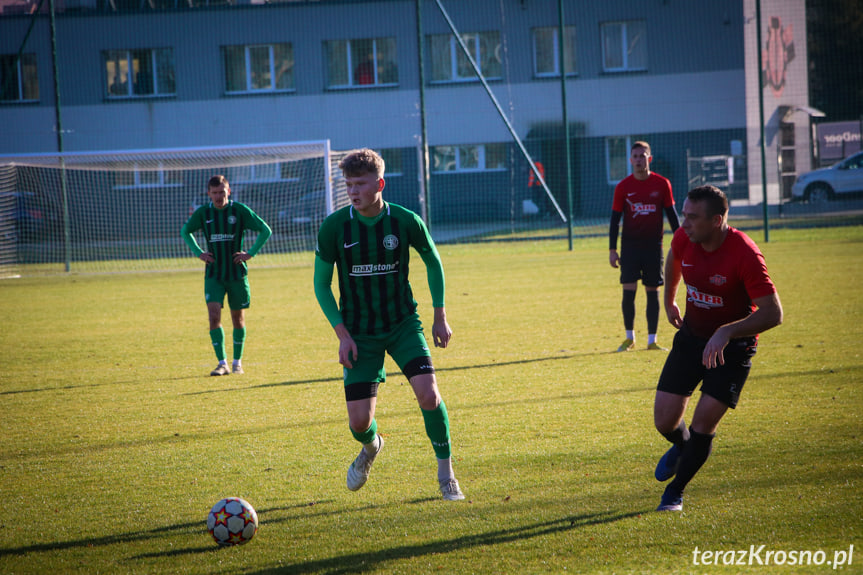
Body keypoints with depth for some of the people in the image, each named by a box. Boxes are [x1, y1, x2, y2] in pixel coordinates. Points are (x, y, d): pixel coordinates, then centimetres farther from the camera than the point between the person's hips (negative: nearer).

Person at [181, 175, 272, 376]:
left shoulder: (239, 210, -7)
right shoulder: (203, 212, -1)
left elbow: (266, 231, -1)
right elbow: (185, 232, 17)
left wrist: (250, 253, -8)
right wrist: (198, 253, 4)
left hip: (237, 273, -1)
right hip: (213, 274, 1)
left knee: (238, 318, 8)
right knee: (214, 315, -13)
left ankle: (237, 361, 23)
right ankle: (222, 363, -10)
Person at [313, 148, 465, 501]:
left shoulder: (406, 221, -10)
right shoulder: (334, 227, -11)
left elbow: (433, 262, 9)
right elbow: (321, 285, -1)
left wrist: (440, 316, 5)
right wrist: (342, 334, -10)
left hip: (403, 324, 0)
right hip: (359, 333, 0)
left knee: (428, 394, -21)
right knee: (359, 422, -6)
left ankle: (446, 474, 0)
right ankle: (371, 448, 34)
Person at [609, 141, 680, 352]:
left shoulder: (662, 184, 1)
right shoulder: (623, 187, 0)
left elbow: (671, 215, 7)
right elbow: (615, 219, 4)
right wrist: (612, 250, 0)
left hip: (654, 245, 0)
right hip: (630, 246, 0)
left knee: (653, 292, 2)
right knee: (628, 291, -5)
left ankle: (652, 340, 8)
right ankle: (629, 338, 10)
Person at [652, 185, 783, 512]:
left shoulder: (745, 254, -28)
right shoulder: (684, 239, -12)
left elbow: (773, 313, -28)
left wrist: (726, 332, -37)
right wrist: (669, 300, 26)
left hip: (733, 346, -5)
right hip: (691, 336, 5)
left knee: (704, 423, -11)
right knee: (664, 420, 0)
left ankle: (675, 492, 13)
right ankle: (682, 447, 38)